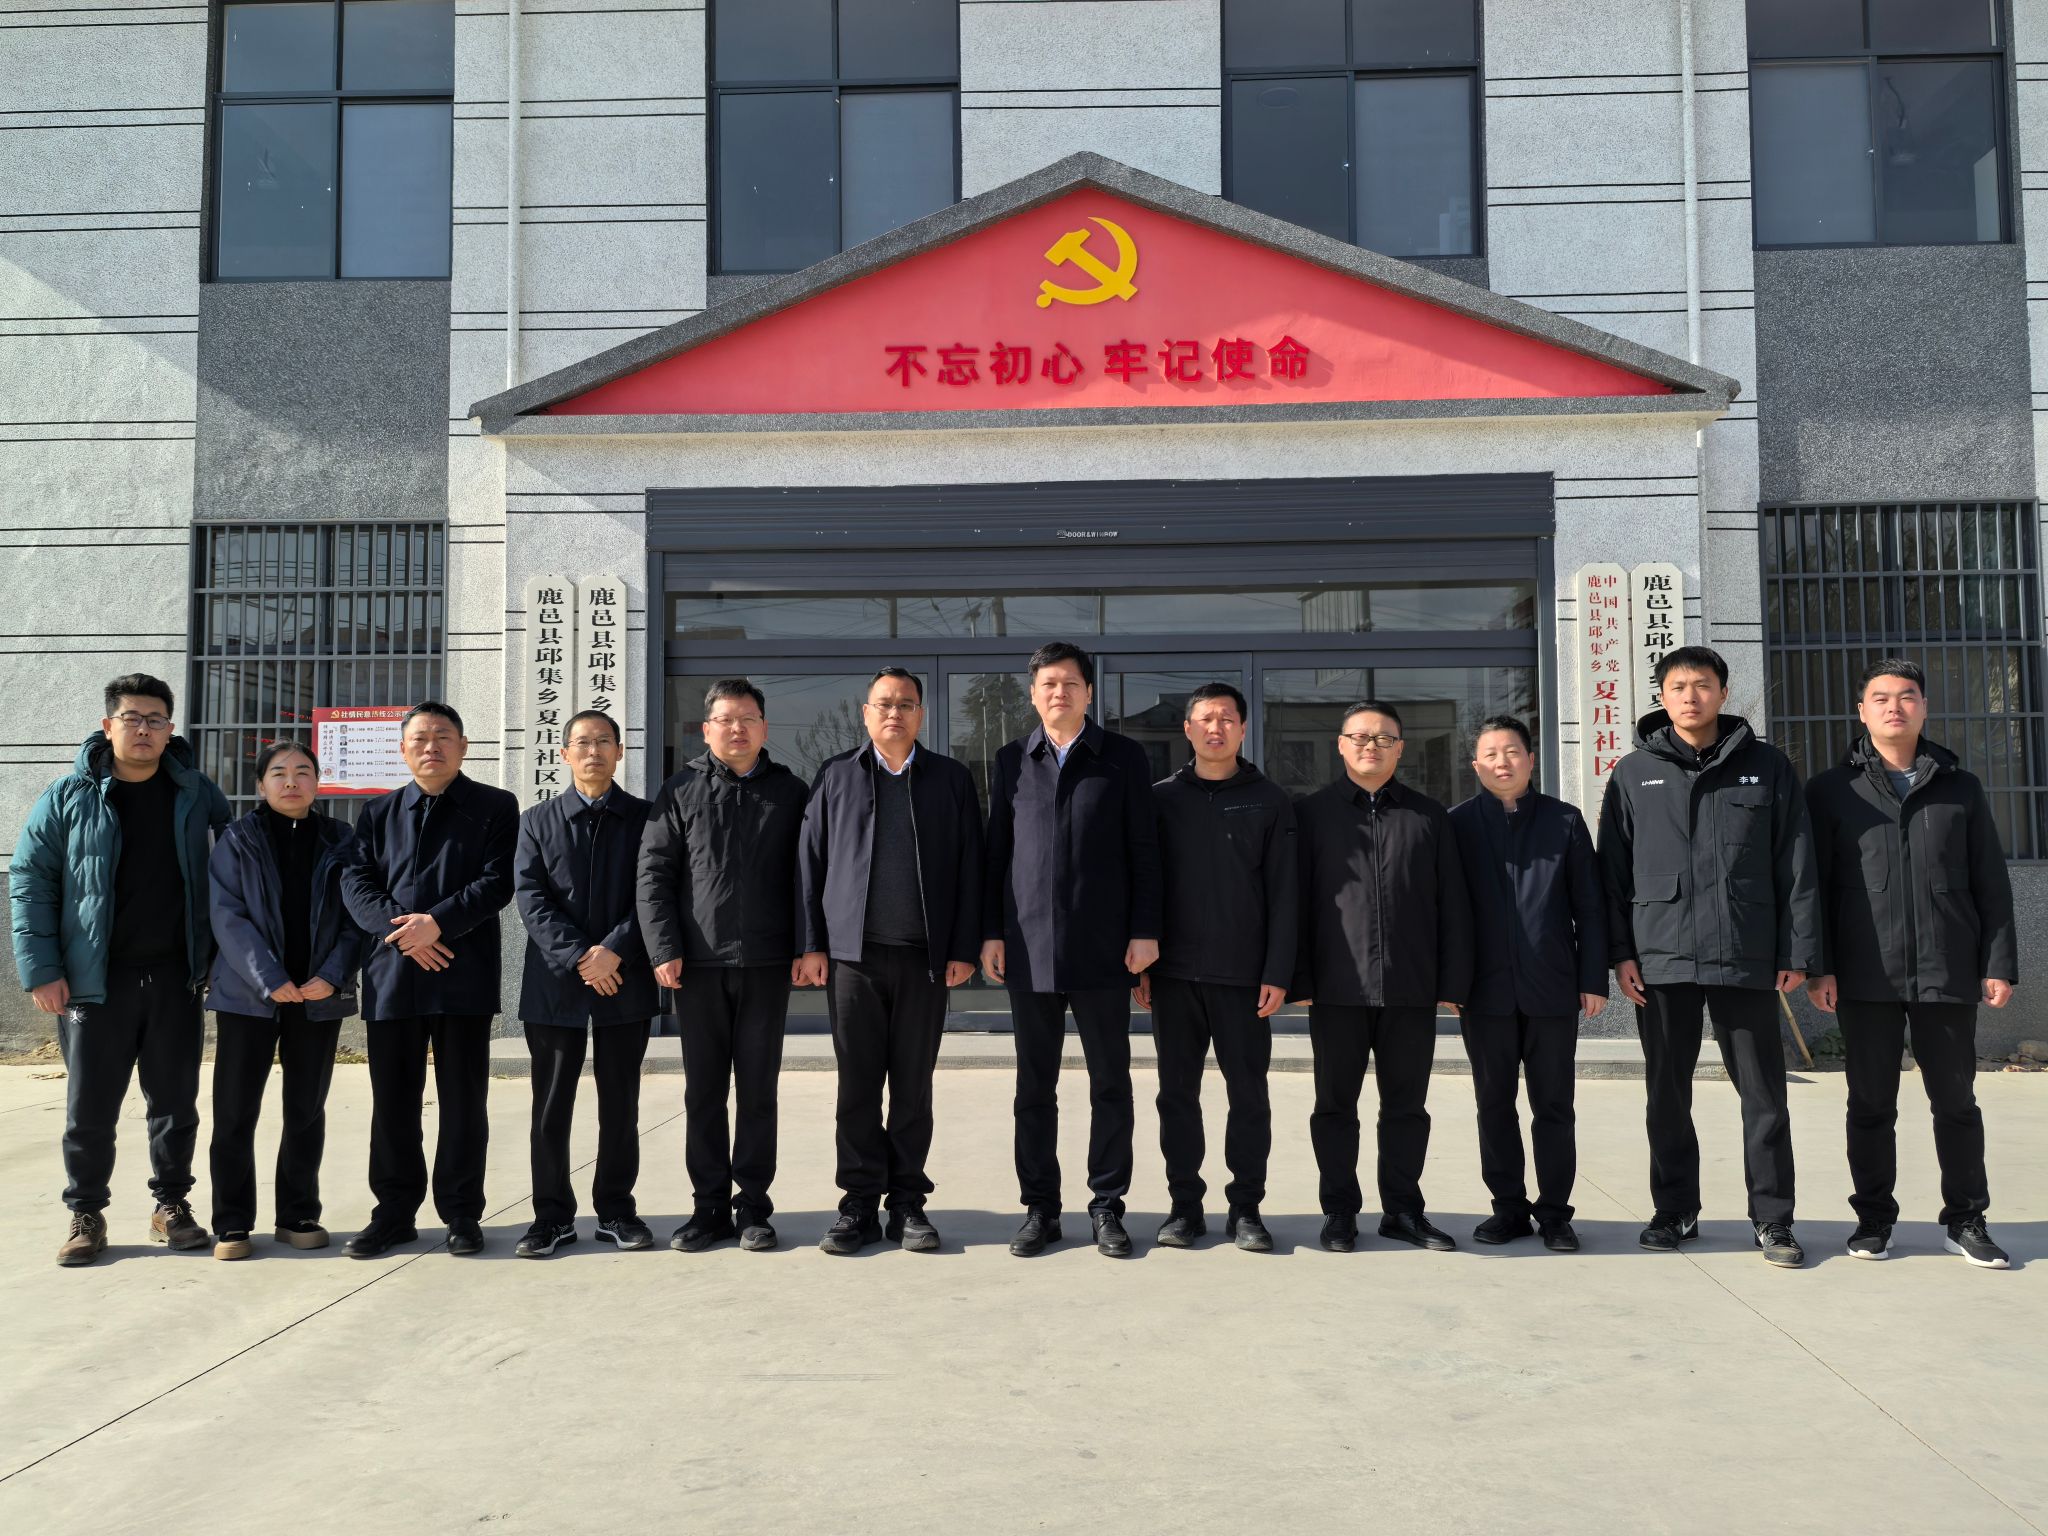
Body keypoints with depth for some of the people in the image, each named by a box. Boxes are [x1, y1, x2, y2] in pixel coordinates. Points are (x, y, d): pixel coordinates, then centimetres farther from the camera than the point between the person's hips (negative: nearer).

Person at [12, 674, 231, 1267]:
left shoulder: (197, 795, 4)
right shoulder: (70, 796, 0)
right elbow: (29, 881, -1)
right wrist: (40, 968, -8)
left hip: (176, 978, 1)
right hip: (95, 981, -1)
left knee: (176, 1101, 9)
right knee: (90, 1106, 5)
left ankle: (171, 1205, 22)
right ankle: (86, 1214, 19)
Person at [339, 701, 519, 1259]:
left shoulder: (495, 808, 5)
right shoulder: (379, 813, 15)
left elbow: (498, 882, -6)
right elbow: (357, 883, 4)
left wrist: (437, 921, -17)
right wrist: (402, 930, -12)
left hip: (464, 976, -3)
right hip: (391, 975, 3)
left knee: (463, 1101, 3)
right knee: (393, 1101, 8)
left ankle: (462, 1214, 13)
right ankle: (394, 1214, 19)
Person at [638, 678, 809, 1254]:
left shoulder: (790, 792, 7)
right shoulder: (681, 792, 6)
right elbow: (653, 873, 3)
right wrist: (664, 949, -6)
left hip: (766, 965, 0)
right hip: (699, 963, 1)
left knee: (758, 1090, 5)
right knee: (703, 1089, 6)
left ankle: (753, 1206, 14)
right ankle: (710, 1205, 16)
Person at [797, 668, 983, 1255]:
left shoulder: (952, 778, 8)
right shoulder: (837, 776, 10)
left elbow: (969, 868, 5)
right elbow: (810, 862, 8)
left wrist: (964, 948, -2)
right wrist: (812, 944, 0)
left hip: (925, 958, 0)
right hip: (852, 954, 0)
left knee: (913, 1086, 6)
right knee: (857, 1085, 3)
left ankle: (908, 1202, 15)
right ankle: (860, 1203, 12)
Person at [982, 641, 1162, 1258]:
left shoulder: (1124, 758, 4)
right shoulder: (1011, 762, 10)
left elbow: (1144, 850, 2)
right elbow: (997, 851, 10)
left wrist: (1145, 930, -5)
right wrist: (991, 932, 4)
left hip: (1102, 948, -1)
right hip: (1029, 947, 2)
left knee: (1110, 1082, 4)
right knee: (1035, 1086, 7)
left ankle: (1107, 1206, 16)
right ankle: (1040, 1208, 17)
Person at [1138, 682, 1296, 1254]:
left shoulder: (1269, 800, 4)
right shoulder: (1161, 798, 8)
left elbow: (1282, 893, 1)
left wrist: (1277, 973, -7)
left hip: (1243, 973, -1)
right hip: (1174, 971, 1)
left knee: (1248, 1093, 3)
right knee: (1178, 1091, 6)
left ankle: (1245, 1207, 14)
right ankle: (1185, 1204, 16)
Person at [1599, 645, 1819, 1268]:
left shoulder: (1768, 767, 5)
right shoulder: (1635, 774, 7)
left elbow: (1795, 866, 3)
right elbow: (1613, 871, 4)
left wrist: (1797, 950, -3)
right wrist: (1622, 951, -2)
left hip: (1747, 958, -1)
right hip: (1661, 959, 1)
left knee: (1764, 1096, 5)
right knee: (1667, 1096, 9)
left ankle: (1772, 1219, 16)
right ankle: (1675, 1212, 22)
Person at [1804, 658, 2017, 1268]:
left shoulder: (1960, 788, 10)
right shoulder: (1831, 791, 5)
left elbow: (1991, 885, 9)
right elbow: (1814, 885, 1)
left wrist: (1999, 963, 1)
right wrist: (1819, 965, -7)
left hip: (1948, 975, 1)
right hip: (1865, 977, -1)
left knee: (1956, 1101, 8)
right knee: (1871, 1104, 6)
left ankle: (1965, 1220, 20)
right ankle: (1874, 1217, 17)